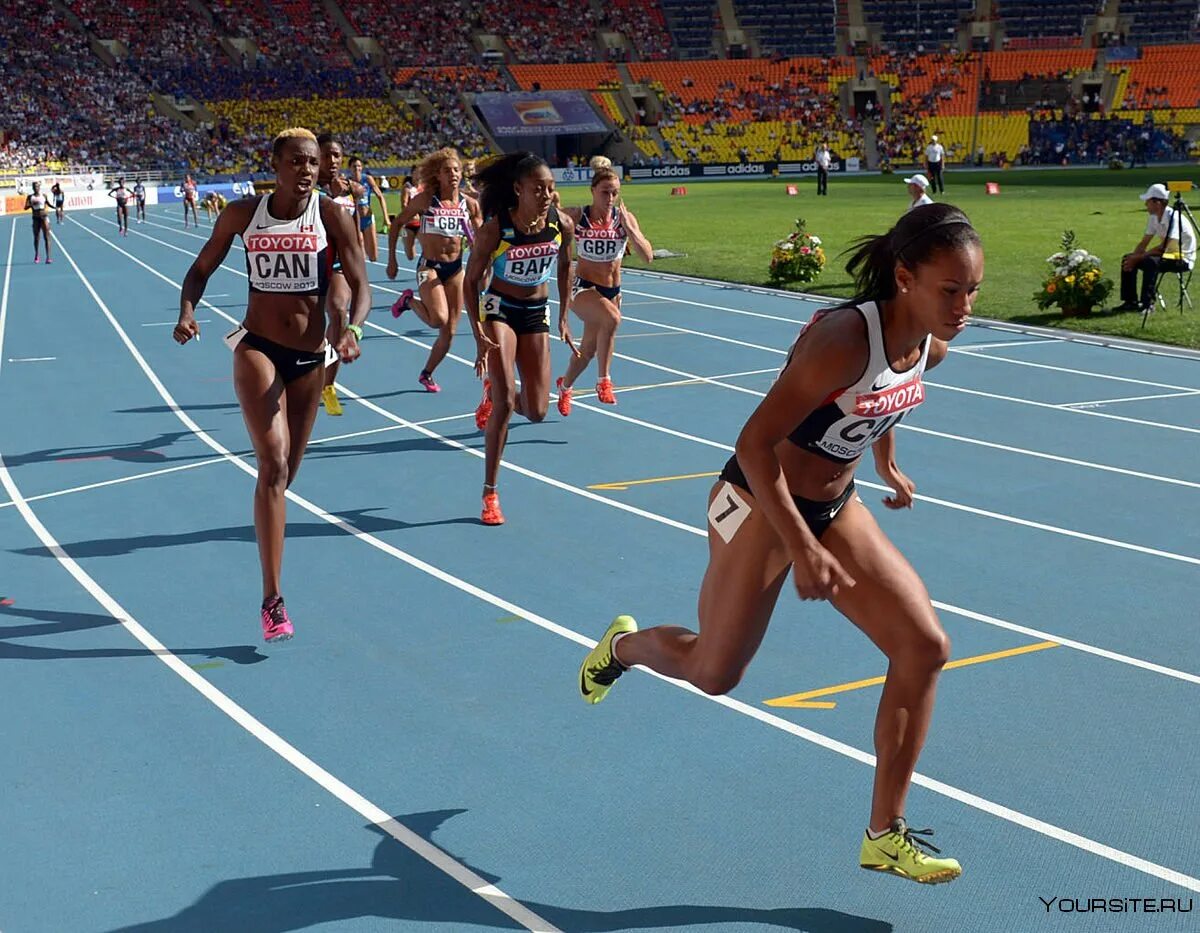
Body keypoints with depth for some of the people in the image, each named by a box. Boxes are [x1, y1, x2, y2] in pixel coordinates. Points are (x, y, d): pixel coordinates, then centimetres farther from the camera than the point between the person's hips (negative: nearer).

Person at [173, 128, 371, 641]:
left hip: (309, 356, 2)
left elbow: (360, 286, -7)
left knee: (284, 473, 13)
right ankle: (272, 600, -19)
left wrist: (351, 330, -27)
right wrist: (187, 309, -12)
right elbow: (202, 268, 8)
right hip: (257, 348, -2)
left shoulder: (332, 216, -5)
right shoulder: (243, 213, -3)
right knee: (274, 466, -18)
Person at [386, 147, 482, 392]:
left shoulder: (468, 203, -1)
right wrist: (392, 259, -1)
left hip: (455, 268, 4)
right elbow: (396, 224, 1)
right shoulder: (426, 199, -9)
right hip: (429, 266, -4)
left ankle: (427, 374, 26)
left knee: (449, 331, 5)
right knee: (439, 319, -25)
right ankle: (409, 301, 7)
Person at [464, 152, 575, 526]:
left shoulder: (562, 225, -11)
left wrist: (563, 318, 10)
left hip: (537, 313, 4)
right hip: (499, 309, -4)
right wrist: (479, 335, -20)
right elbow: (471, 281, -12)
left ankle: (494, 391, 37)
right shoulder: (494, 228, -21)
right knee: (505, 402, -17)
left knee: (536, 411, -1)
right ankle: (490, 494, -7)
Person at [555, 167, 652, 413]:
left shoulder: (626, 218, -6)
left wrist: (628, 227, -22)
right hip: (582, 288, -4)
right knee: (612, 318, -35)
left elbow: (647, 256, -12)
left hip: (612, 290, 4)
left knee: (588, 349, 16)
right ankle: (603, 381, -21)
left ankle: (565, 385, 47)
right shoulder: (575, 217, -12)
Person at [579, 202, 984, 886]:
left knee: (925, 645, -6)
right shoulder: (843, 341, -32)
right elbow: (755, 443, -30)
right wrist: (803, 549, -31)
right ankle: (623, 644, 44)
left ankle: (885, 835, 4)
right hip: (761, 504, -7)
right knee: (714, 673, 8)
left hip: (835, 507, 7)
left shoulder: (932, 347, -7)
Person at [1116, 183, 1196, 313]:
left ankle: (1147, 304, -28)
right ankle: (1131, 301, 4)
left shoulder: (1174, 218, -24)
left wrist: (1137, 258, -24)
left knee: (1151, 262, -35)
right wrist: (1132, 258, -14)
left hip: (1183, 258, -9)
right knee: (1127, 258, 1)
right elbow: (1143, 243, 6)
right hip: (1168, 255, 9)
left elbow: (1163, 248, -27)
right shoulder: (1154, 218, 2)